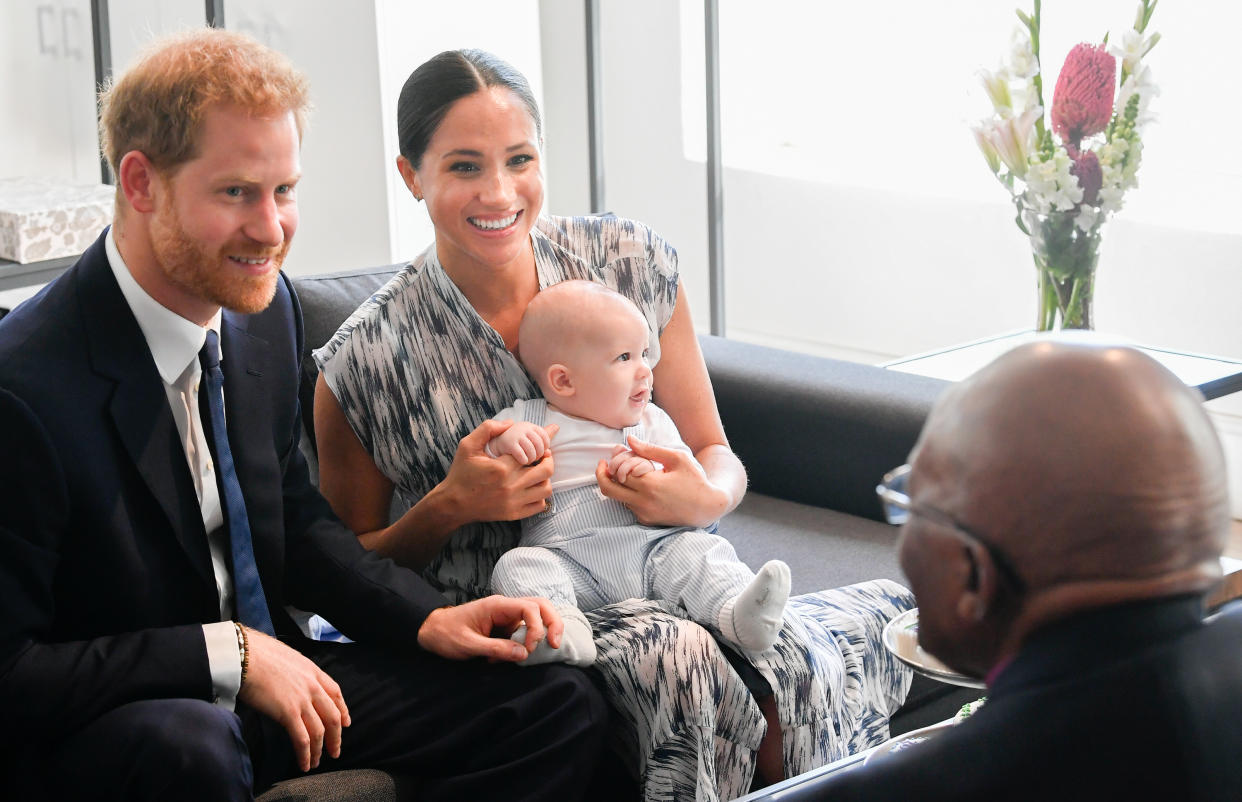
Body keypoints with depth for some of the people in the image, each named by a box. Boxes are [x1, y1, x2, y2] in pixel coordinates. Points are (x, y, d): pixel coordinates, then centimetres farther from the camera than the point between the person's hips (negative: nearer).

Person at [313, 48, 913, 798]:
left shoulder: (632, 263, 1)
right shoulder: (363, 363, -7)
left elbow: (716, 455, 9)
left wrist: (705, 498, -15)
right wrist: (452, 506, -15)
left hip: (660, 587, 3)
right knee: (669, 653, -36)